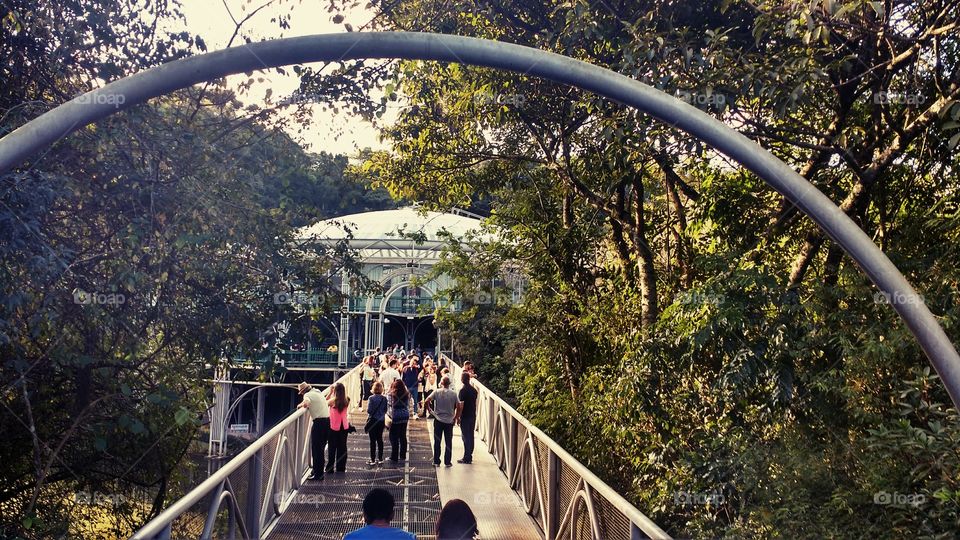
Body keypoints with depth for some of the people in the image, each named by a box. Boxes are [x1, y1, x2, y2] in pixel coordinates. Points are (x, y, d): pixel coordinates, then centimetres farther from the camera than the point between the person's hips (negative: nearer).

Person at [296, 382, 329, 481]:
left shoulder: (308, 395, -8)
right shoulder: (318, 392, 17)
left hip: (319, 421, -8)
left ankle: (318, 474, 0)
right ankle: (319, 470, 28)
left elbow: (306, 403, -30)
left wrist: (299, 405, -9)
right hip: (328, 419, 8)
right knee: (320, 448, 19)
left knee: (316, 448, -1)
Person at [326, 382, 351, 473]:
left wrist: (330, 392, -3)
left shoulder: (333, 401, -19)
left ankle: (330, 468, 12)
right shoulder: (346, 401, -8)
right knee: (342, 447, 13)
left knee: (332, 448, 8)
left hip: (334, 427, -3)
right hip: (344, 426, 3)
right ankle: (341, 468, 19)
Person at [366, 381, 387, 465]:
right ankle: (380, 458, 19)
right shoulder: (384, 399, -4)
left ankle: (373, 460, 1)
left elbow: (369, 410, -15)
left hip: (373, 420, -4)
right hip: (381, 420, 4)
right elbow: (386, 410, 1)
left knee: (373, 440, 1)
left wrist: (369, 413, 6)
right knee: (380, 439, 14)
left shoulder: (371, 398, -14)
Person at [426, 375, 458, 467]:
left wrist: (429, 409, 3)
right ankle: (448, 462, 9)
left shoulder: (437, 392, -6)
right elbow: (458, 407, -3)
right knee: (448, 442, 8)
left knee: (437, 442, 8)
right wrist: (456, 417, 10)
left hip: (438, 420, -1)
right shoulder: (453, 394, -3)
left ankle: (436, 461, 10)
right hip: (449, 421, 1)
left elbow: (427, 401, -15)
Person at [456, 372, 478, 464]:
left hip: (465, 417, -7)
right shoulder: (474, 390, 6)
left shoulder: (463, 390, -16)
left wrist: (458, 417, -11)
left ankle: (466, 458, 0)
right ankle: (469, 457, 20)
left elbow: (460, 406, -18)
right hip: (473, 415, 7)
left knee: (466, 437, -2)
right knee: (471, 436, 13)